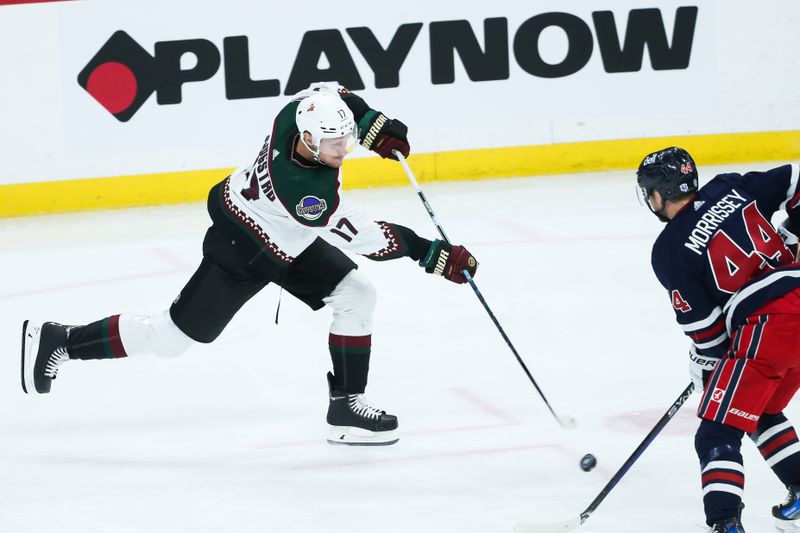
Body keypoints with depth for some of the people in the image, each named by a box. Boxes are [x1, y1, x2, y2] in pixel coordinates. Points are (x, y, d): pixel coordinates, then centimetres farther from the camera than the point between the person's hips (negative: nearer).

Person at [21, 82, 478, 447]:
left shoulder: (303, 110, -22)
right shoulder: (307, 193, -41)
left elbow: (332, 93, 4)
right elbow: (366, 239, -32)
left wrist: (374, 123, -4)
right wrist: (432, 254, -29)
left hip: (289, 238, 8)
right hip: (242, 252, -8)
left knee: (357, 296, 0)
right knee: (172, 336, 1)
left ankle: (347, 406, 6)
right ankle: (60, 342, 14)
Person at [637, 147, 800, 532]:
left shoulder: (669, 250, -5)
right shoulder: (731, 189, 8)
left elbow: (703, 325, -2)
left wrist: (705, 365, 14)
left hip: (765, 326, -7)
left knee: (718, 432, -3)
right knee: (764, 413, 27)